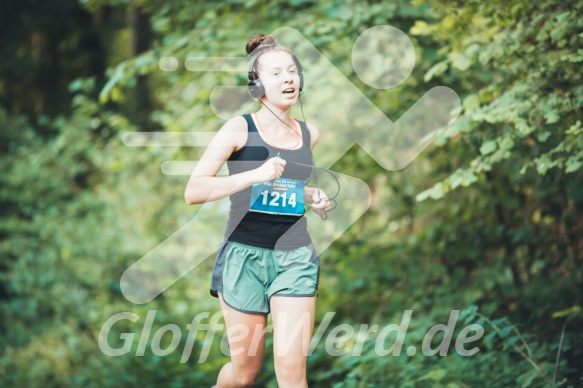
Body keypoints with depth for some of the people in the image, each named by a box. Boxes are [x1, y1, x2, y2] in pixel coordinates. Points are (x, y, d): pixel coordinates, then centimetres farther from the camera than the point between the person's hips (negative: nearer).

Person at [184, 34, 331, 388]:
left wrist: (311, 196, 8)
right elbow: (193, 191, -16)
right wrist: (255, 175, -27)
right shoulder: (240, 129, -6)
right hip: (245, 255, -3)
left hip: (295, 256, 3)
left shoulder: (310, 134, 8)